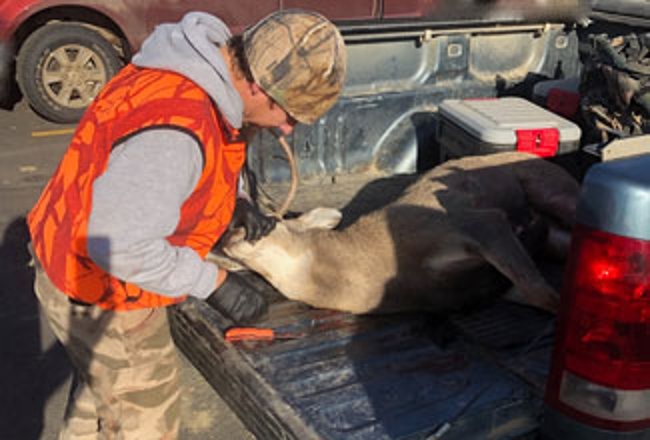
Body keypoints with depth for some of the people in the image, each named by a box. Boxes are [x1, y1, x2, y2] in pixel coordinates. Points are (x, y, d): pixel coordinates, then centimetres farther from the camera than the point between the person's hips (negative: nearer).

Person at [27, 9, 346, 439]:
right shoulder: (175, 126, -37)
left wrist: (236, 202, -2)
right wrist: (214, 282, -23)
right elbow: (120, 247, -33)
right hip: (101, 293, -9)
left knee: (102, 380, 32)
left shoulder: (201, 63, -7)